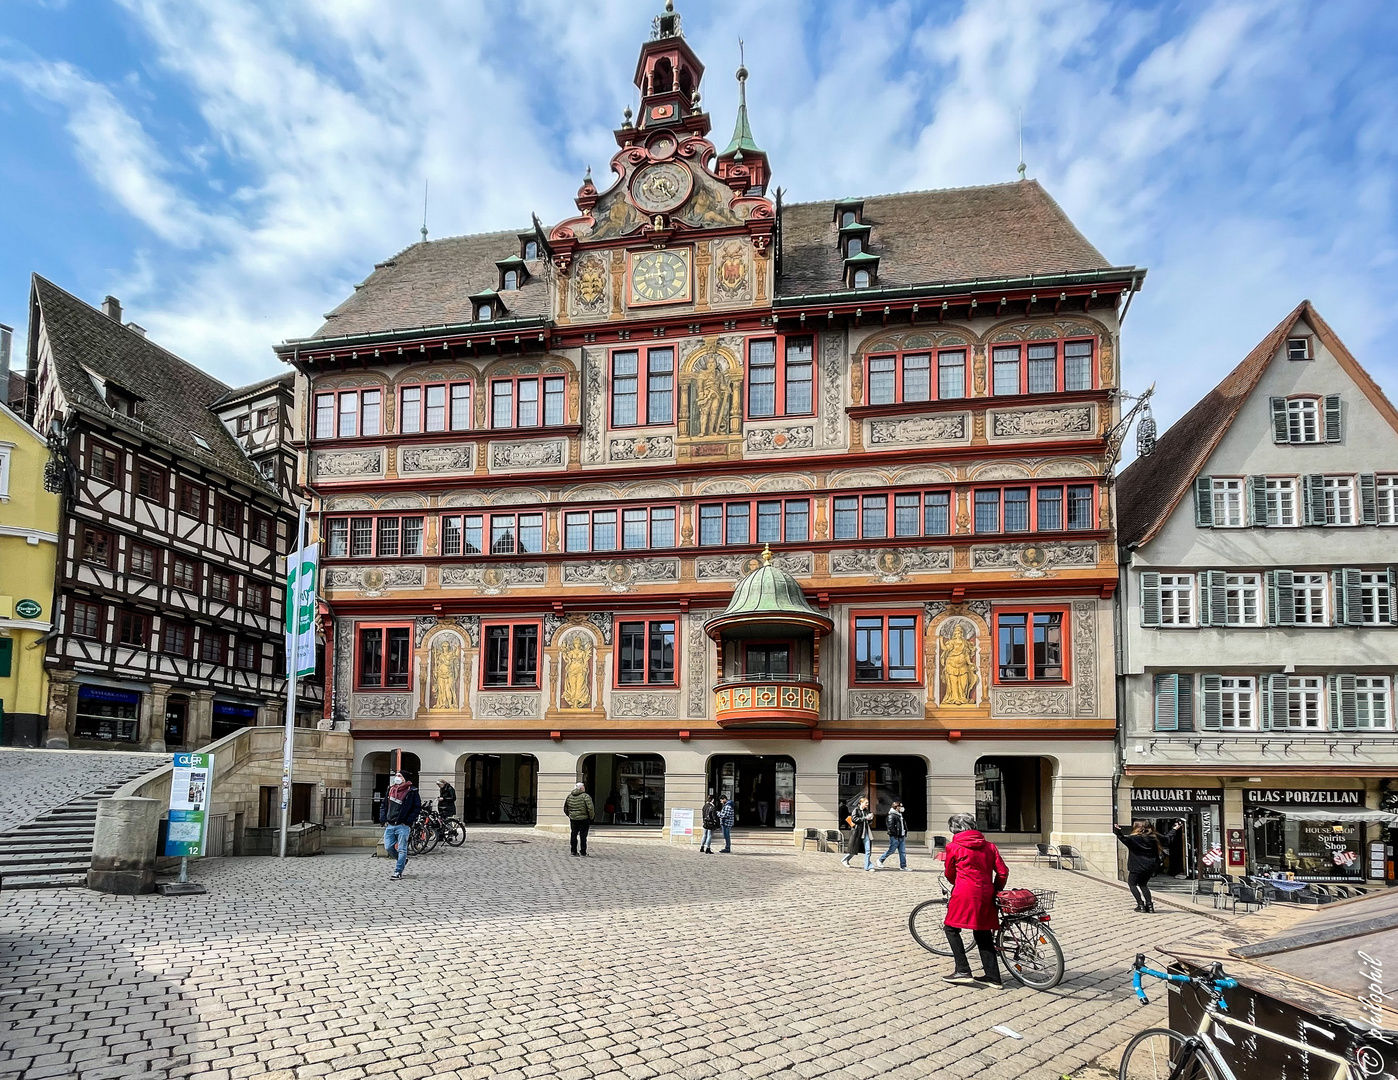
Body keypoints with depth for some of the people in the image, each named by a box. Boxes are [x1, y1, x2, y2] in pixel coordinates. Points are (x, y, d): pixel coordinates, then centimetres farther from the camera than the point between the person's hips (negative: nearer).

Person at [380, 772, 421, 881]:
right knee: (388, 847, 6)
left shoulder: (412, 791, -6)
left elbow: (418, 808, -6)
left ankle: (398, 872, 2)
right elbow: (384, 805, 20)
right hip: (390, 825, 5)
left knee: (401, 849, -3)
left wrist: (408, 821, -12)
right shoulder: (390, 789, 10)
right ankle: (402, 860, 31)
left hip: (403, 826, -5)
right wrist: (384, 820, 9)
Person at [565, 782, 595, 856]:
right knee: (583, 835, 1)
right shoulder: (586, 796, -12)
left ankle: (573, 851, 16)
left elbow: (565, 808, 15)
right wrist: (591, 817, -4)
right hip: (583, 819, -5)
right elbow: (590, 808, -18)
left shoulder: (569, 796, 7)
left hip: (573, 819, 5)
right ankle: (583, 853, 3)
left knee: (573, 834, 13)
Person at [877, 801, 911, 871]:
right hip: (895, 837, -8)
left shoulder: (900, 815, 17)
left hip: (902, 837, 8)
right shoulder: (892, 815, -13)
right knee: (891, 850, 0)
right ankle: (881, 860, 18)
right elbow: (890, 826, -21)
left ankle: (903, 866, 8)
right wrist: (895, 834, -20)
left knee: (903, 852, 5)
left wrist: (905, 832, 13)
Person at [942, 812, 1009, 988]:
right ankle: (993, 977, 14)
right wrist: (995, 891, 21)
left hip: (964, 894, -5)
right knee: (983, 934, 14)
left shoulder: (953, 847, -1)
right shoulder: (989, 846, 11)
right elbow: (1002, 872, 7)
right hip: (986, 896, 5)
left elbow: (950, 874, 10)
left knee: (952, 929, 9)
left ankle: (963, 971, 2)